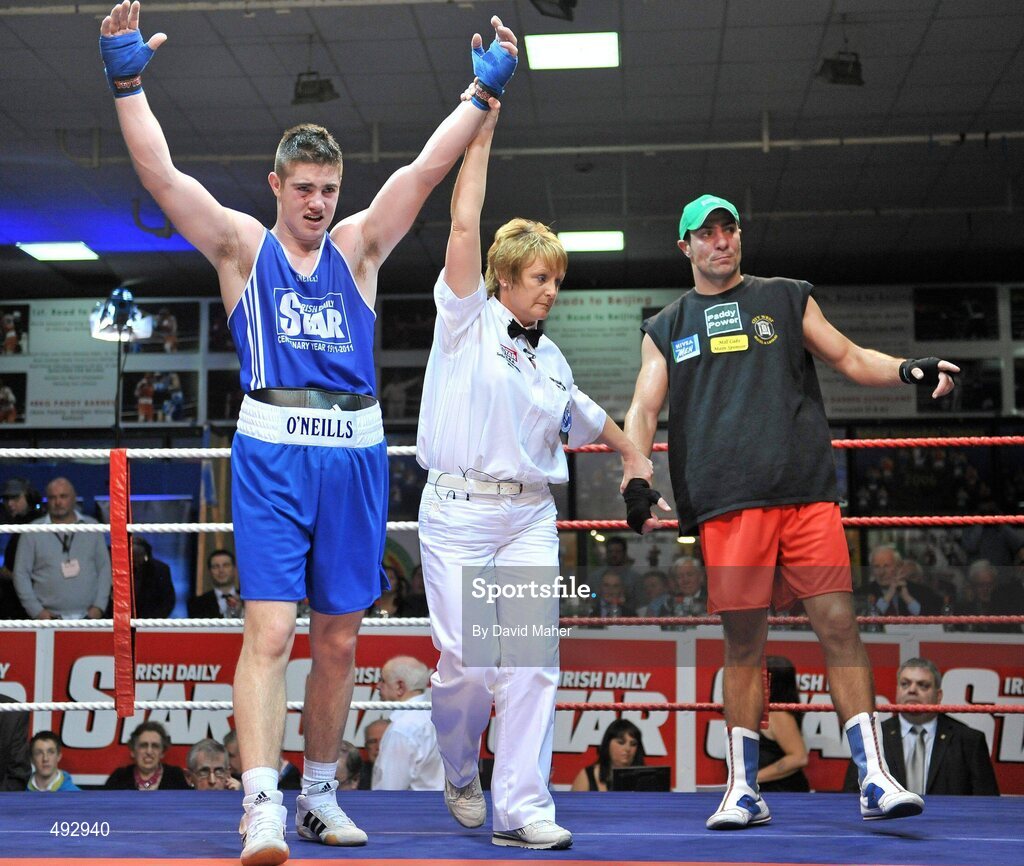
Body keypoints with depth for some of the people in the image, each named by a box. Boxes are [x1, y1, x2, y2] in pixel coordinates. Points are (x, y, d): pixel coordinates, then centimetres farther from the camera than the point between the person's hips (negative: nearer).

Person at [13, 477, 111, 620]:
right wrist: (36, 610, -5)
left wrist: (99, 606, 0)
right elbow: (21, 573, 4)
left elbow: (104, 567, 10)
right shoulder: (33, 532, 4)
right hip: (49, 619, -1)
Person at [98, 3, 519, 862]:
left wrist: (485, 91, 7)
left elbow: (428, 167, 10)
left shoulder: (359, 247, 15)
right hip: (273, 453, -3)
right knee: (270, 633, -13)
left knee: (339, 641, 10)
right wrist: (127, 82, -9)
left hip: (356, 454, 3)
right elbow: (160, 173, -1)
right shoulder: (242, 246, 9)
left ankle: (319, 793, 24)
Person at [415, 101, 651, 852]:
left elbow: (589, 419, 36)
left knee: (534, 656, -7)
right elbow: (464, 227, -4)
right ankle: (460, 777, 22)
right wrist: (481, 132, -3)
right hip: (458, 513, -4)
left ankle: (520, 807, -3)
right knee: (467, 660, -7)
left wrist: (634, 454, 38)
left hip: (530, 516, 5)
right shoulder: (467, 319, 4)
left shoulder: (552, 362, 18)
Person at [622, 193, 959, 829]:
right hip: (727, 502, 0)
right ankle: (744, 790, 10)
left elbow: (849, 357, 17)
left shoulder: (787, 299, 18)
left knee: (839, 624, -7)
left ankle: (876, 779, -2)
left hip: (807, 491, 0)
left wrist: (908, 369, -3)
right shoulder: (666, 329, 17)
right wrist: (636, 480, -7)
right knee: (744, 641, 1)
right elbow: (643, 410, 10)